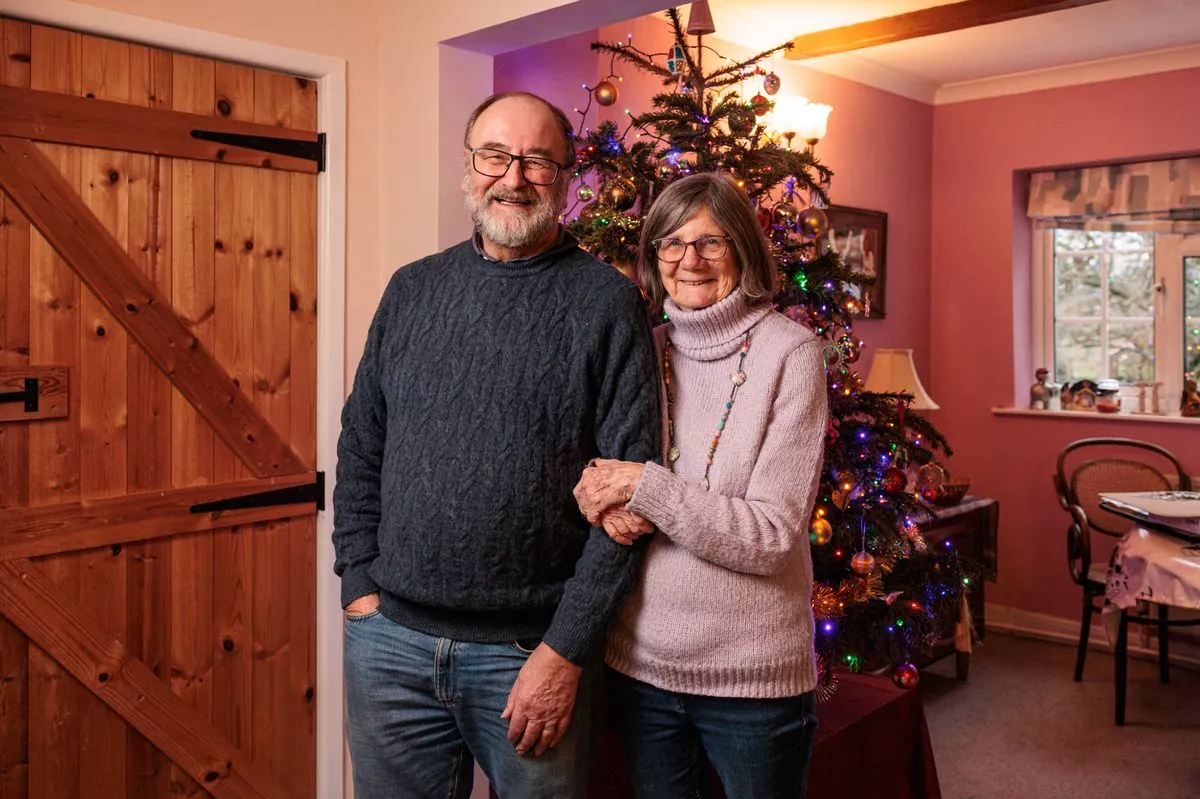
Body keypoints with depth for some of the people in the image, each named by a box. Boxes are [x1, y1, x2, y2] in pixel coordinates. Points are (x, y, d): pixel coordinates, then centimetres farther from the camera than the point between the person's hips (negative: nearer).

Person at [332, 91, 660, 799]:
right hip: (389, 638, 4)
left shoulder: (607, 303, -7)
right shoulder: (413, 289, 7)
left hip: (534, 650, -3)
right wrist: (360, 585, 3)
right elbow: (360, 449, 12)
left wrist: (566, 650, -12)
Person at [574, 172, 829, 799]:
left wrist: (645, 486, -22)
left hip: (753, 675, -3)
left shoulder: (787, 352, -11)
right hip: (639, 660, 4)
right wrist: (603, 494, -14)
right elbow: (602, 475, 8)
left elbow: (772, 536, -17)